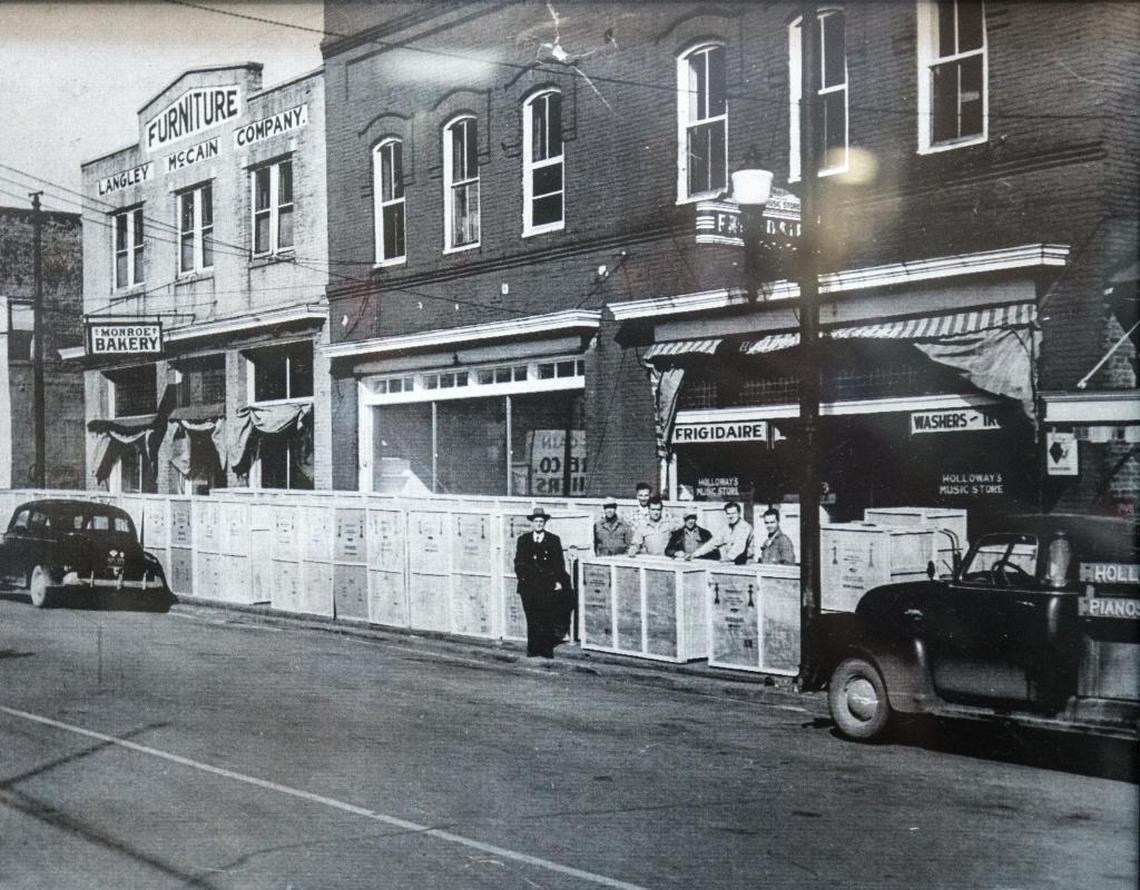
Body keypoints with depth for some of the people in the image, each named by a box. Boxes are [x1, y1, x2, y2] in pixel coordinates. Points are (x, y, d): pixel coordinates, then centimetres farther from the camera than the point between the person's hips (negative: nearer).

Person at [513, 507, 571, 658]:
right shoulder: (523, 540, 12)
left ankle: (547, 651, 1)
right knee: (532, 619, -1)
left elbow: (559, 563, 6)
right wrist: (522, 577, -3)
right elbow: (519, 562, 11)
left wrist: (558, 581, -3)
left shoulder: (554, 540, 8)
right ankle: (533, 650, 5)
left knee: (548, 619, -4)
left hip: (548, 586, -1)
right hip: (529, 586, 1)